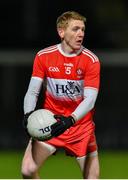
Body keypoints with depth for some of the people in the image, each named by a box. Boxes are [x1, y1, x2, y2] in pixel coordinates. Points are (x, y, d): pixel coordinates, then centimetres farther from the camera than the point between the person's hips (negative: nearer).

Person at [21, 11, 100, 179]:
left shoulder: (91, 60, -11)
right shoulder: (43, 56, -5)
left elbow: (90, 99, -18)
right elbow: (33, 91, -5)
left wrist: (70, 120, -35)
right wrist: (28, 114, -25)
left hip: (81, 124, 0)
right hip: (49, 122, 1)